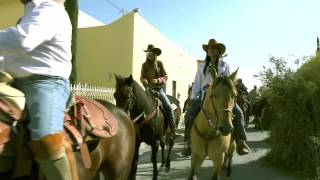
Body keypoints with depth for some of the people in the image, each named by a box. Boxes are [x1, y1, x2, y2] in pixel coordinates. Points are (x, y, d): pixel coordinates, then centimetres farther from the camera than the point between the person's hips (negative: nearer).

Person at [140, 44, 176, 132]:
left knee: (168, 106, -15)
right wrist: (144, 80, -14)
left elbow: (165, 77, -1)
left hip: (158, 88, -2)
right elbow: (141, 77, 10)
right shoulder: (144, 65, 7)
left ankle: (173, 129, -6)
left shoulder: (159, 63, 1)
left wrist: (158, 80, -20)